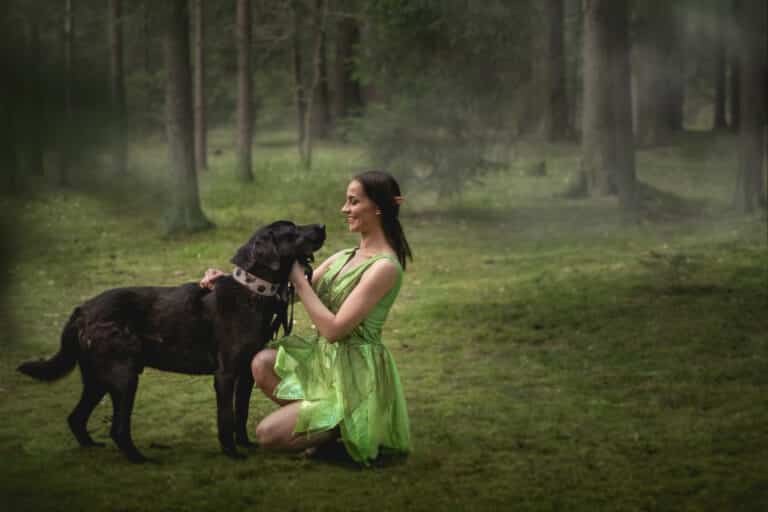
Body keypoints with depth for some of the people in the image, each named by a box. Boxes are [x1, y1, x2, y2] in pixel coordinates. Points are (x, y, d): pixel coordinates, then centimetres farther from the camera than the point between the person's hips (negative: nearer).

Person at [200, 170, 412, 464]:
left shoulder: (385, 267, -18)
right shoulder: (344, 258, 9)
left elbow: (333, 329, -22)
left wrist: (298, 279, -15)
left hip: (353, 373, -8)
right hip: (324, 360, 8)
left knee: (268, 434, -14)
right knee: (263, 363, -17)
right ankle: (326, 426, 2)